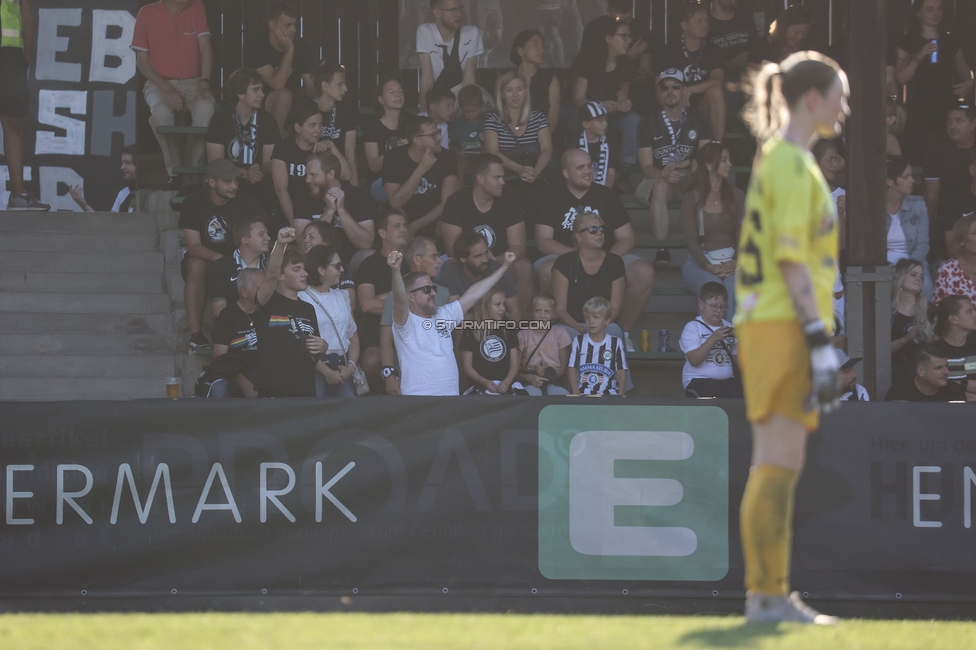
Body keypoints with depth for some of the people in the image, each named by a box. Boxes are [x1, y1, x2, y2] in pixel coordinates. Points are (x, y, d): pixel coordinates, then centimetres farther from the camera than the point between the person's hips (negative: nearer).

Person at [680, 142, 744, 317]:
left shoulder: (736, 196, 13)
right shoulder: (691, 199, 5)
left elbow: (742, 235, 5)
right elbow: (691, 239, -4)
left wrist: (735, 262, -14)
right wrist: (708, 267, -20)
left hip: (730, 261, 2)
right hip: (700, 261, -2)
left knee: (735, 284, -34)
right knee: (713, 285, -35)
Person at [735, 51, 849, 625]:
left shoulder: (782, 160, 19)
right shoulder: (792, 165, -11)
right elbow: (791, 261, -17)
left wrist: (817, 339, 22)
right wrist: (820, 341, -18)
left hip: (766, 326, 10)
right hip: (784, 325, -10)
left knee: (776, 465, 10)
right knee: (779, 463, -9)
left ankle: (768, 593, 11)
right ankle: (768, 594, -9)